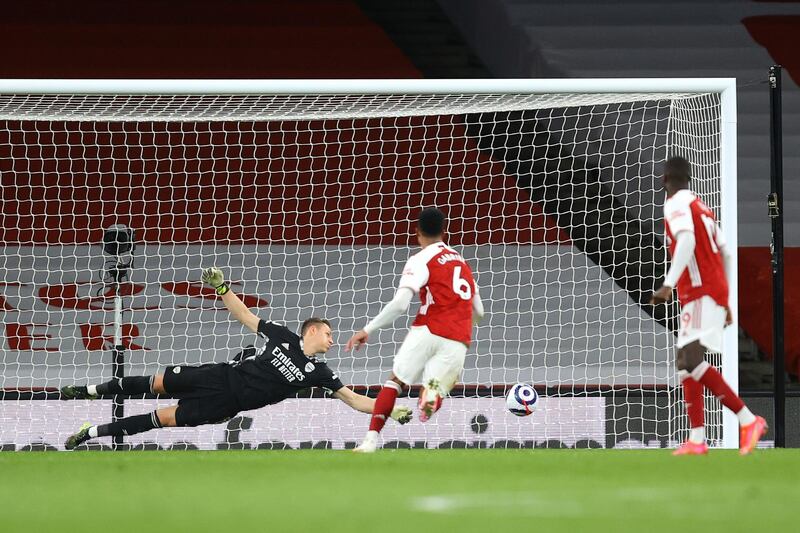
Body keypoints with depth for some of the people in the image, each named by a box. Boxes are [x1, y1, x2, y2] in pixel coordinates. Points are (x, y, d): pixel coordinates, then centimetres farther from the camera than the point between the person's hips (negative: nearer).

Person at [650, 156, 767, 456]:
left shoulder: (676, 204, -6)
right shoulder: (701, 208, 22)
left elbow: (687, 241, -25)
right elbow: (725, 254, 24)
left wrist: (668, 285, -33)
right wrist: (725, 302, 30)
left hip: (701, 293, -10)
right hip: (715, 293, 10)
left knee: (692, 360, -20)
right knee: (686, 365, 8)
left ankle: (748, 421, -26)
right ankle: (697, 440, 2)